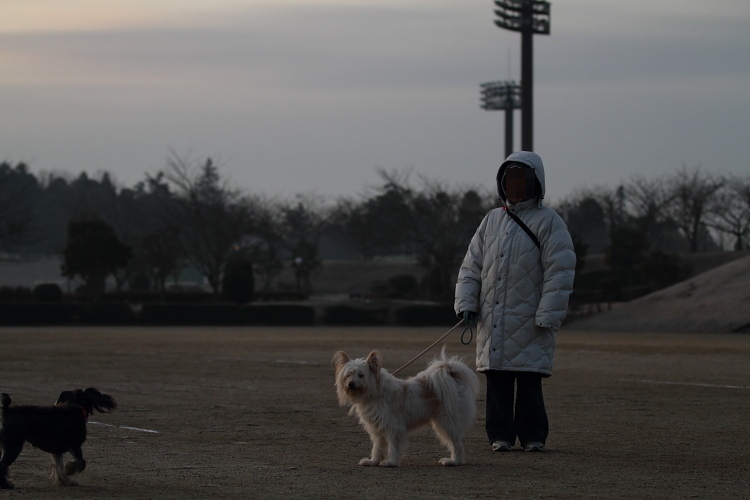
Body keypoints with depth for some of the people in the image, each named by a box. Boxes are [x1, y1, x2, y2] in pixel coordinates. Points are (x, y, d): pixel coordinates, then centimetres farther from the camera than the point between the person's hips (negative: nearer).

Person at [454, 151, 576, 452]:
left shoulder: (548, 222, -2)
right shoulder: (491, 221, 14)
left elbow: (559, 271, -7)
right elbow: (471, 266, 15)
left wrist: (548, 315, -13)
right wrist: (466, 303, 2)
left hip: (528, 322, -5)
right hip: (491, 321, 5)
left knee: (529, 382, -4)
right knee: (497, 382, 4)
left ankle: (532, 436, 6)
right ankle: (500, 436, 11)